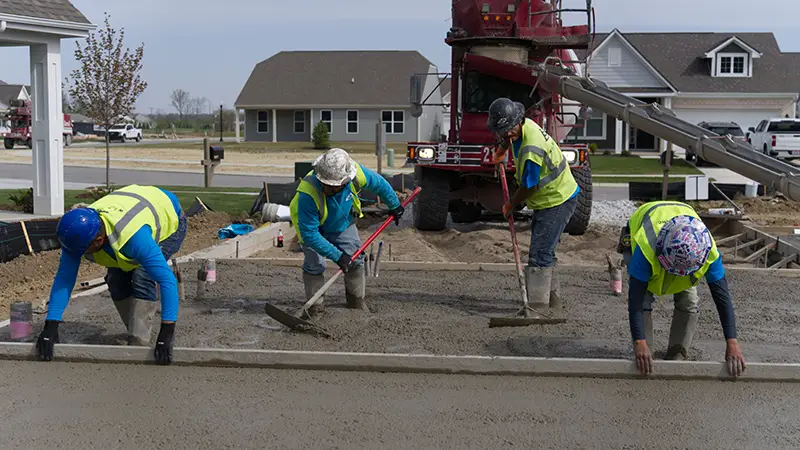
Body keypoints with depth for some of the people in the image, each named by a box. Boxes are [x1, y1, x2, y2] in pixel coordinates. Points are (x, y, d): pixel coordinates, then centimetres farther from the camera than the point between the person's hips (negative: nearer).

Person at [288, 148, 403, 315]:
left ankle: (356, 301, 23)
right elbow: (309, 233, -37)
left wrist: (394, 205, 5)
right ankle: (315, 307, 1)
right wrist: (336, 256, -37)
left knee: (355, 259, 5)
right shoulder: (308, 193, -44)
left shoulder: (356, 174, -33)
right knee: (314, 265, -15)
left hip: (343, 223, 4)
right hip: (312, 225, -4)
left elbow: (379, 184, -9)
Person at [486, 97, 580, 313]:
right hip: (549, 199, 11)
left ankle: (538, 305, -13)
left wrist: (510, 205, -4)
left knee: (540, 254, -14)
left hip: (557, 201, -11)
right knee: (544, 251, 18)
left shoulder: (531, 149, -31)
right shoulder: (524, 125, -2)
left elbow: (528, 187, -20)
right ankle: (553, 298, 30)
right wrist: (502, 150, 41)